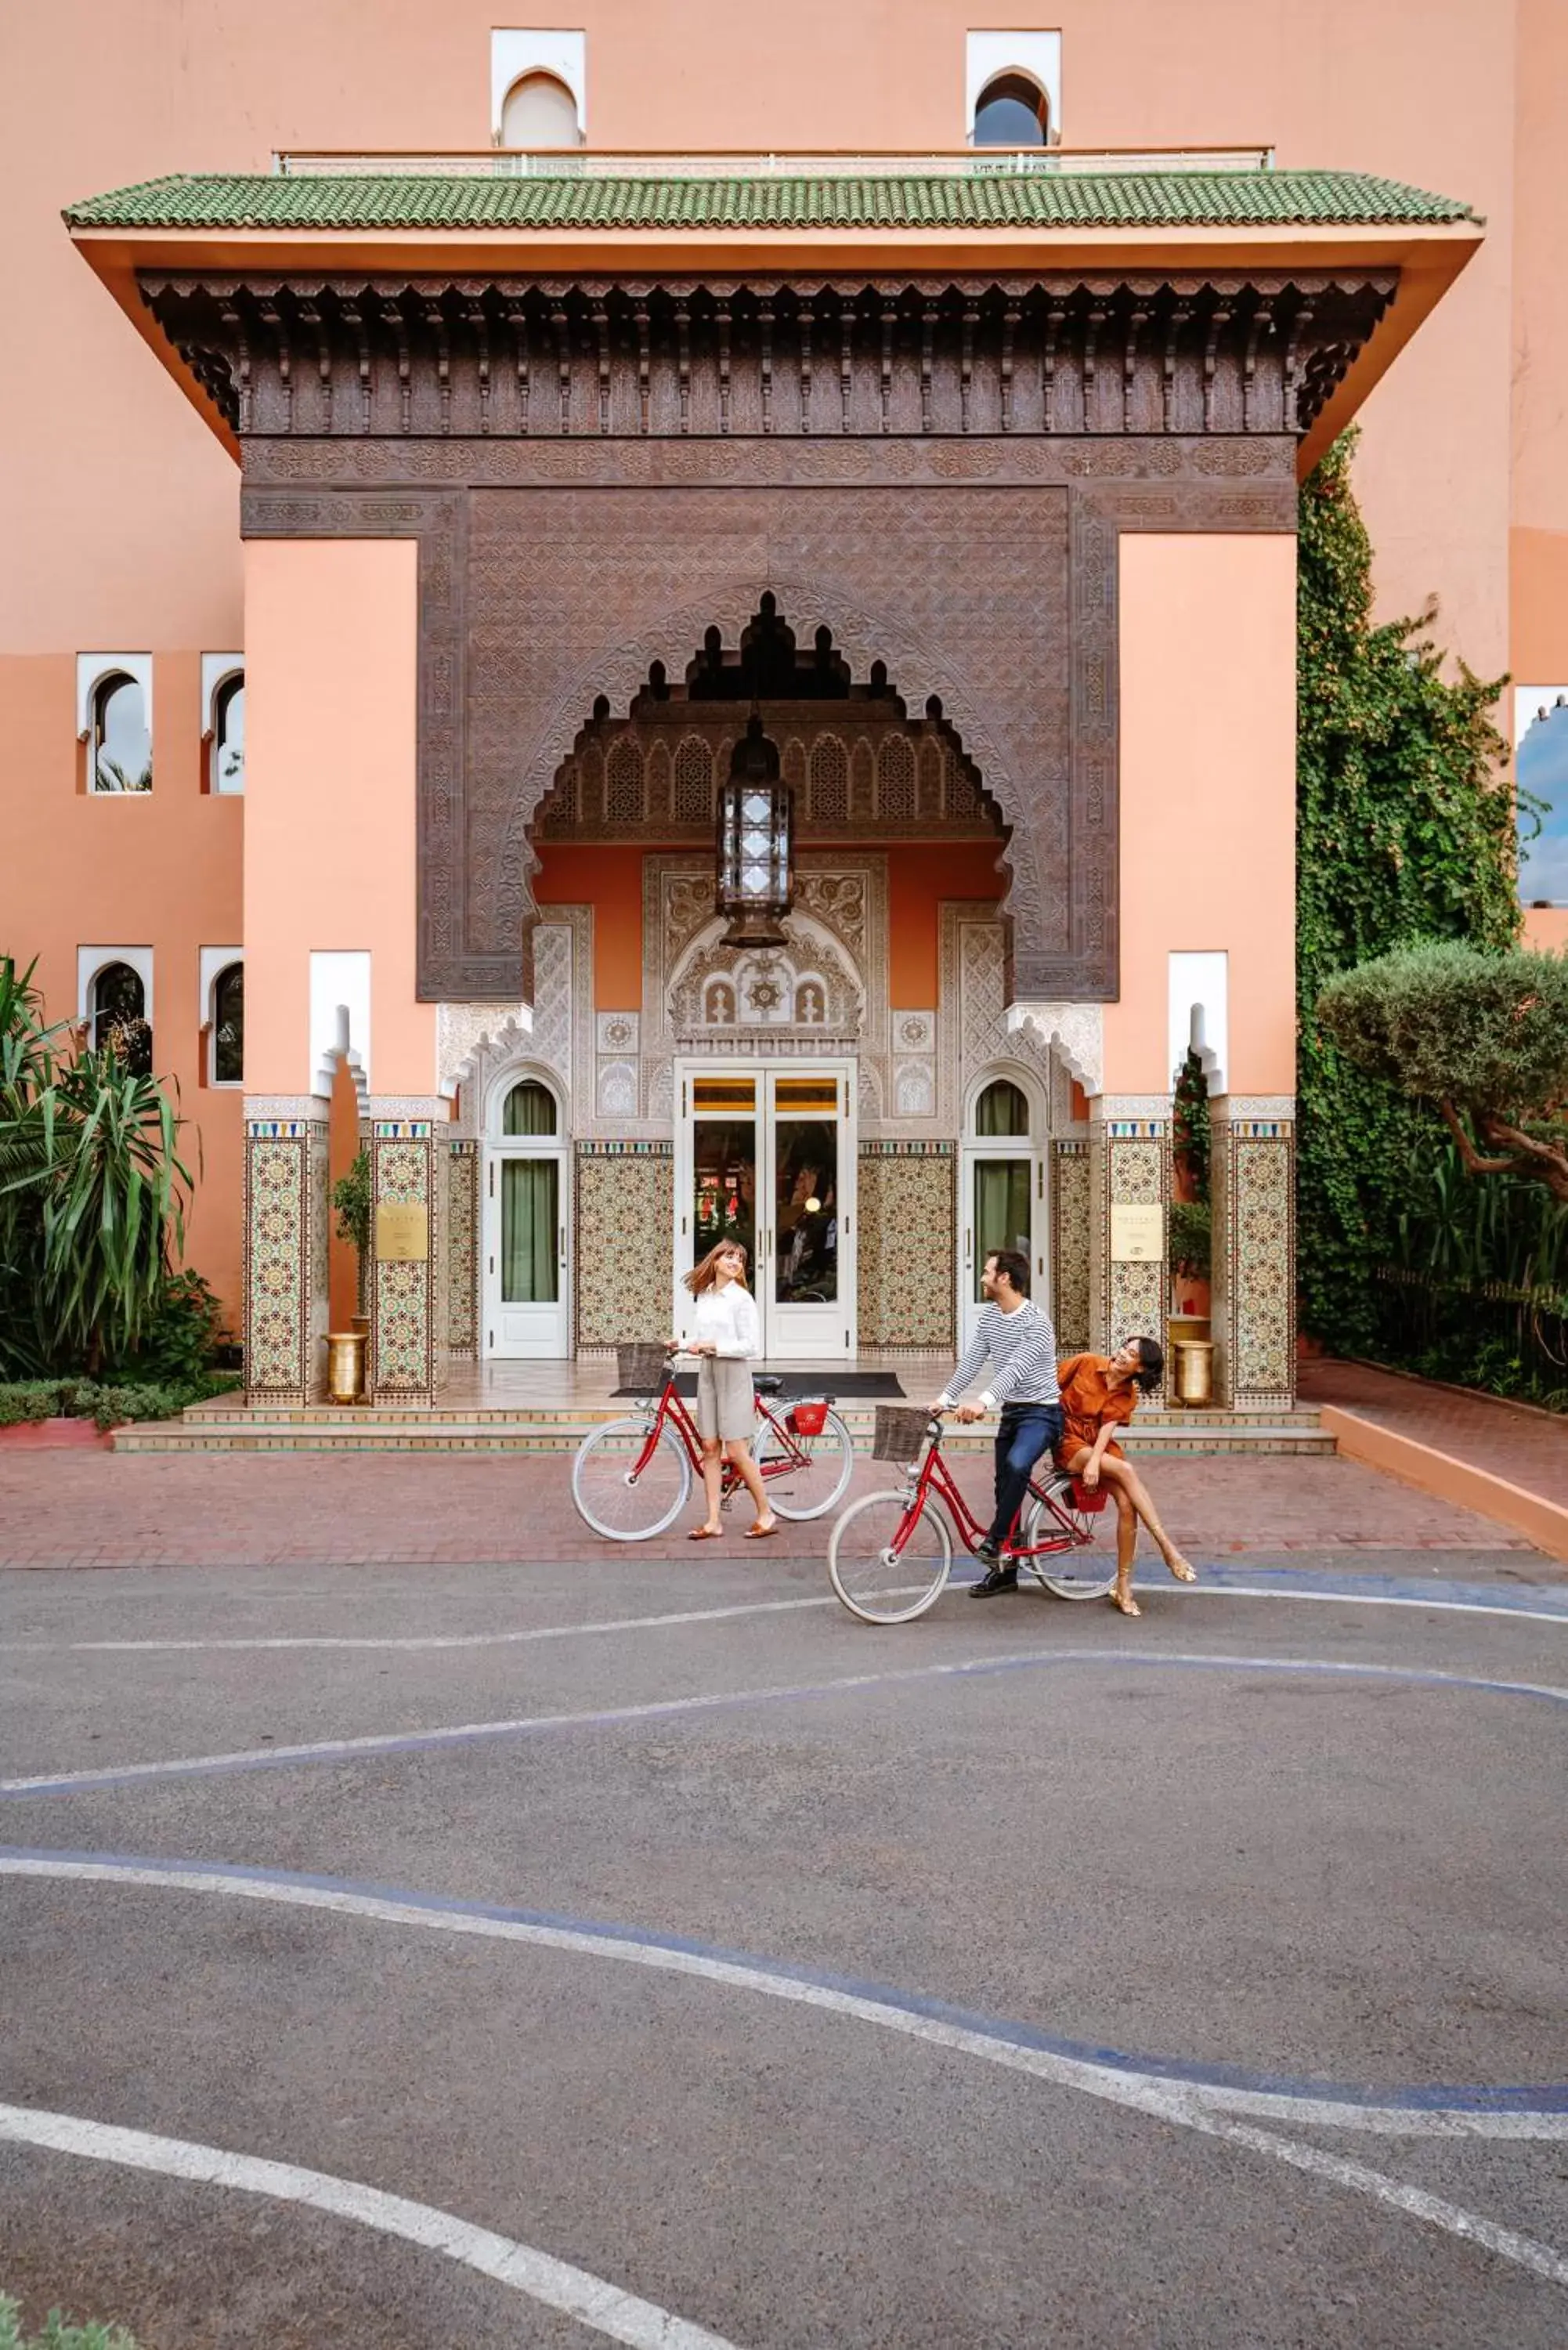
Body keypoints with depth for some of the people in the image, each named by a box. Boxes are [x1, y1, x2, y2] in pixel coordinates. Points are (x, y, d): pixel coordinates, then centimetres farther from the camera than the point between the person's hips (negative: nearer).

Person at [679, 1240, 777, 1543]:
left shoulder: (741, 1298, -8)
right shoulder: (703, 1295, 11)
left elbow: (750, 1345, -13)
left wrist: (714, 1346, -18)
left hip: (733, 1373, -6)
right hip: (707, 1373, 6)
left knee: (737, 1451, -5)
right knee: (710, 1448, 5)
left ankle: (766, 1515, 9)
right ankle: (713, 1521, 10)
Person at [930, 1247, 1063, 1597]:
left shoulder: (1036, 1322, -21)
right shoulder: (989, 1315, 4)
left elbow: (1016, 1369, -33)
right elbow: (971, 1361, 4)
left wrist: (983, 1403, -45)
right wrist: (945, 1399, -7)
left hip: (1041, 1412, -8)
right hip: (1011, 1411, 8)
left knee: (1016, 1465, -33)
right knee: (1004, 1484, 10)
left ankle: (995, 1539, -16)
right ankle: (1004, 1571, 20)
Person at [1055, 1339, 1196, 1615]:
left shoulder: (1126, 1396, 3)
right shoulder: (1086, 1363, -5)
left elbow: (1107, 1427, -11)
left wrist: (1095, 1461, -27)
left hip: (1098, 1444, 4)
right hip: (1069, 1442, -4)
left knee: (1127, 1505, -20)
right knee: (1126, 1470, -28)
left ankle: (1123, 1588, -11)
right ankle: (1168, 1550, -27)